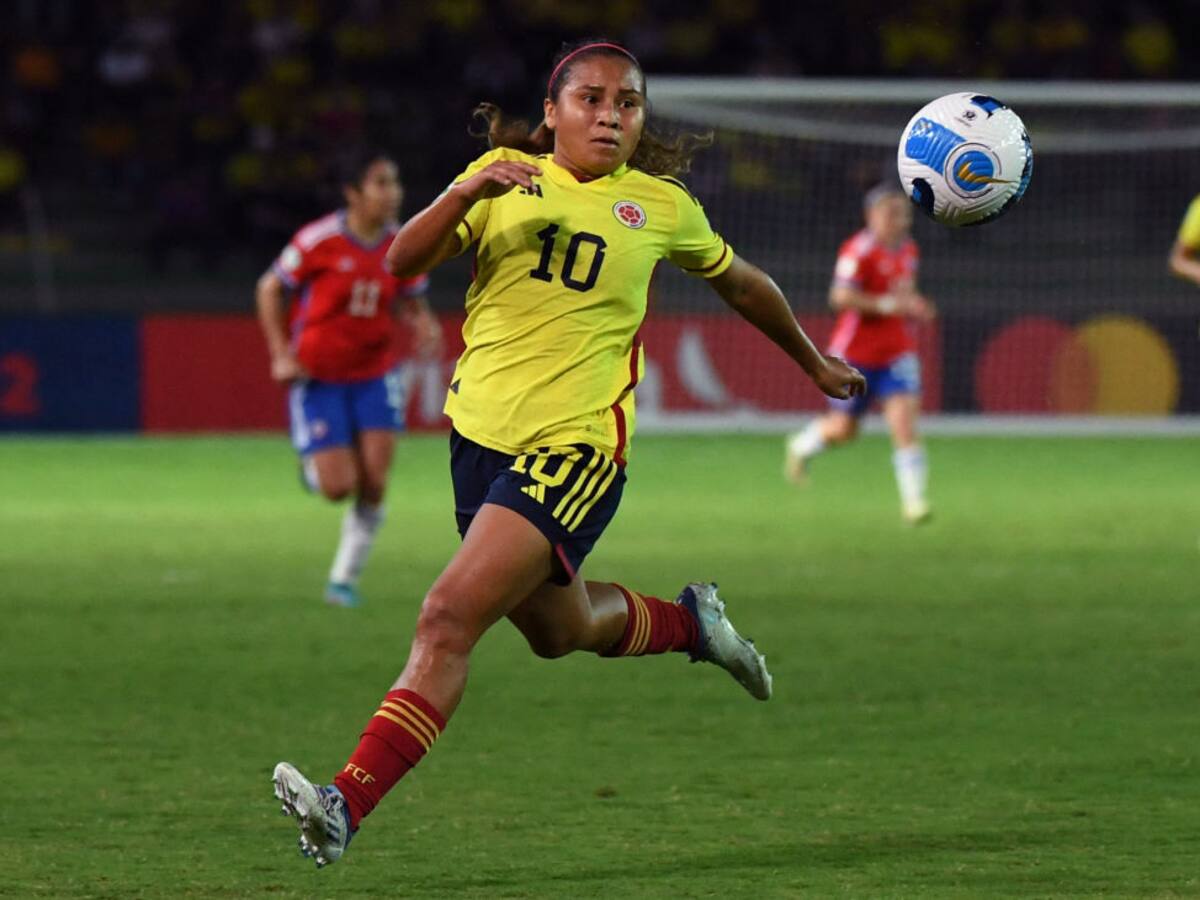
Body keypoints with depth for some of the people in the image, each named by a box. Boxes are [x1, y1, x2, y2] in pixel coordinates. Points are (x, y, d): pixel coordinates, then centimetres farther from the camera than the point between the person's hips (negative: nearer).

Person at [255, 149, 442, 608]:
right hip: (317, 376, -3)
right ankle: (313, 466, 28)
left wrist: (425, 325, -13)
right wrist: (281, 354, -10)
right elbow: (269, 289, -4)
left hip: (375, 372, 3)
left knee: (373, 484, -8)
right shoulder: (320, 241, -16)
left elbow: (413, 302, 11)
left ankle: (345, 578, 10)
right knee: (337, 487, -10)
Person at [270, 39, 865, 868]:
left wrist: (815, 364, 32)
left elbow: (740, 282, 20)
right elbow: (403, 261, -8)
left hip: (573, 448, -4)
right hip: (480, 430, 4)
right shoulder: (506, 177, 3)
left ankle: (347, 805, -26)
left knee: (450, 618, -20)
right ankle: (691, 623, 53)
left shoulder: (662, 206, 2)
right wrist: (465, 194, -26)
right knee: (557, 630, 23)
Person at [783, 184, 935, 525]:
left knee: (904, 419, -14)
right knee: (844, 429, 8)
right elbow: (841, 297, -26)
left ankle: (914, 500, -18)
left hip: (897, 352, 5)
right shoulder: (859, 250, -17)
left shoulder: (908, 249, 8)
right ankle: (802, 446, 42)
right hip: (856, 352, -5)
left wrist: (912, 306, 5)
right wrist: (887, 305, -29)